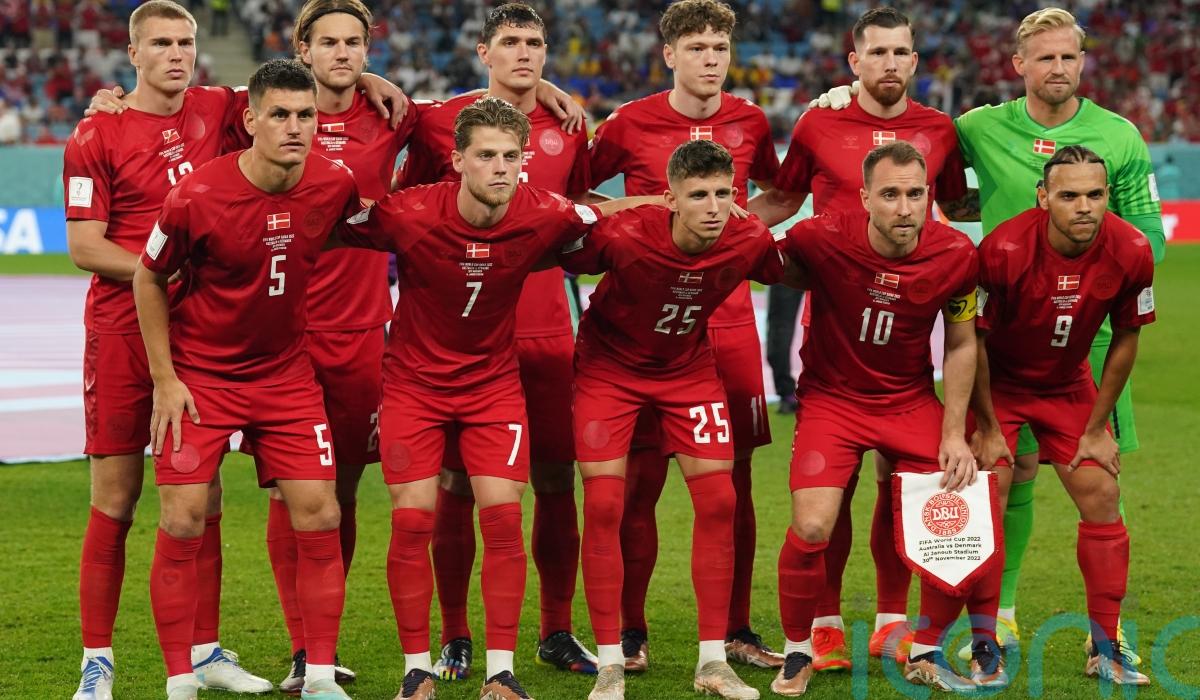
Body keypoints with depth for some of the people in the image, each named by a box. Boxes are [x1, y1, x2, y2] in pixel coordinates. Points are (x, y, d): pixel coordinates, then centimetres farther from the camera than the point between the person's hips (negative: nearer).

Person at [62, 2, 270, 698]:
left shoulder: (216, 111, 6)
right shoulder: (96, 136, -4)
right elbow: (85, 247, -7)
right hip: (123, 332, -3)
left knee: (203, 492, 7)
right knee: (116, 497, -1)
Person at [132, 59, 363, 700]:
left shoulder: (335, 186, -10)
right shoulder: (197, 196, -19)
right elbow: (148, 279, -5)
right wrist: (164, 379, -7)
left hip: (286, 373, 3)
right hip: (198, 375, -3)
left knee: (319, 517, -3)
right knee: (182, 524, -7)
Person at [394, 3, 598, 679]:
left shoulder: (568, 127, 10)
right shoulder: (441, 120, 1)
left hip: (546, 331, 3)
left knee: (557, 481, 4)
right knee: (456, 485, 0)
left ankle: (558, 632, 17)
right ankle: (455, 640, 10)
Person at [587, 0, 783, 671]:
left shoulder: (749, 121, 6)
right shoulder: (631, 124, -3)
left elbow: (776, 187, 26)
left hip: (730, 318, 3)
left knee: (734, 479, 5)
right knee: (641, 482, -2)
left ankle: (737, 629, 15)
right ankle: (632, 633, 7)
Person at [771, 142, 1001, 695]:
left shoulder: (955, 255, -14)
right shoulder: (821, 238, -21)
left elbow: (961, 346, 0)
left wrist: (954, 435, -3)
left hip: (912, 401, 2)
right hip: (831, 397, -2)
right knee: (811, 529, -18)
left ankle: (925, 654, 17)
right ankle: (797, 654, 8)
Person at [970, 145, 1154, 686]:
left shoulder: (1130, 252, -21)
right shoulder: (1003, 249, -31)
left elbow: (1125, 339, -5)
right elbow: (973, 338, -18)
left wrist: (1097, 429, -2)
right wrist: (988, 428, -12)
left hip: (1068, 385, 3)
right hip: (998, 382, -3)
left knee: (1102, 497, -2)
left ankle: (1106, 649, 7)